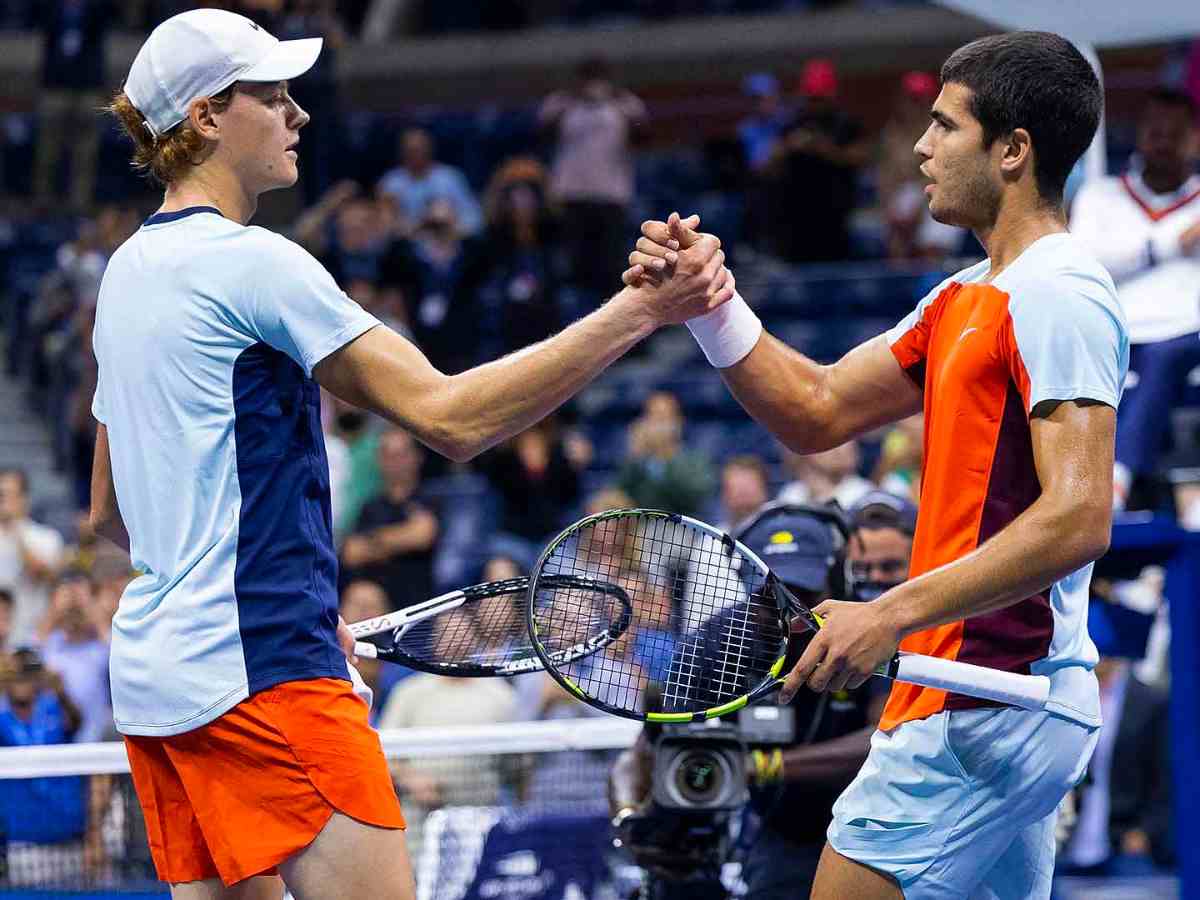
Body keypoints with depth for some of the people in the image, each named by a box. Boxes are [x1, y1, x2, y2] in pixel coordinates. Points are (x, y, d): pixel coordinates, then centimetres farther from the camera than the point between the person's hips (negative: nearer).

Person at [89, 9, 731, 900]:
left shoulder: (130, 270, 16)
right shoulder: (248, 261, -12)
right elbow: (448, 415, -17)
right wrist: (641, 310, -18)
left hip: (156, 670, 10)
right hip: (262, 675, -10)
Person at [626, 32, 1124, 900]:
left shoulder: (1057, 295, -14)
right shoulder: (967, 299, 18)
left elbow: (1078, 518, -24)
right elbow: (816, 411, 18)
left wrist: (894, 614, -27)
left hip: (985, 712, -10)